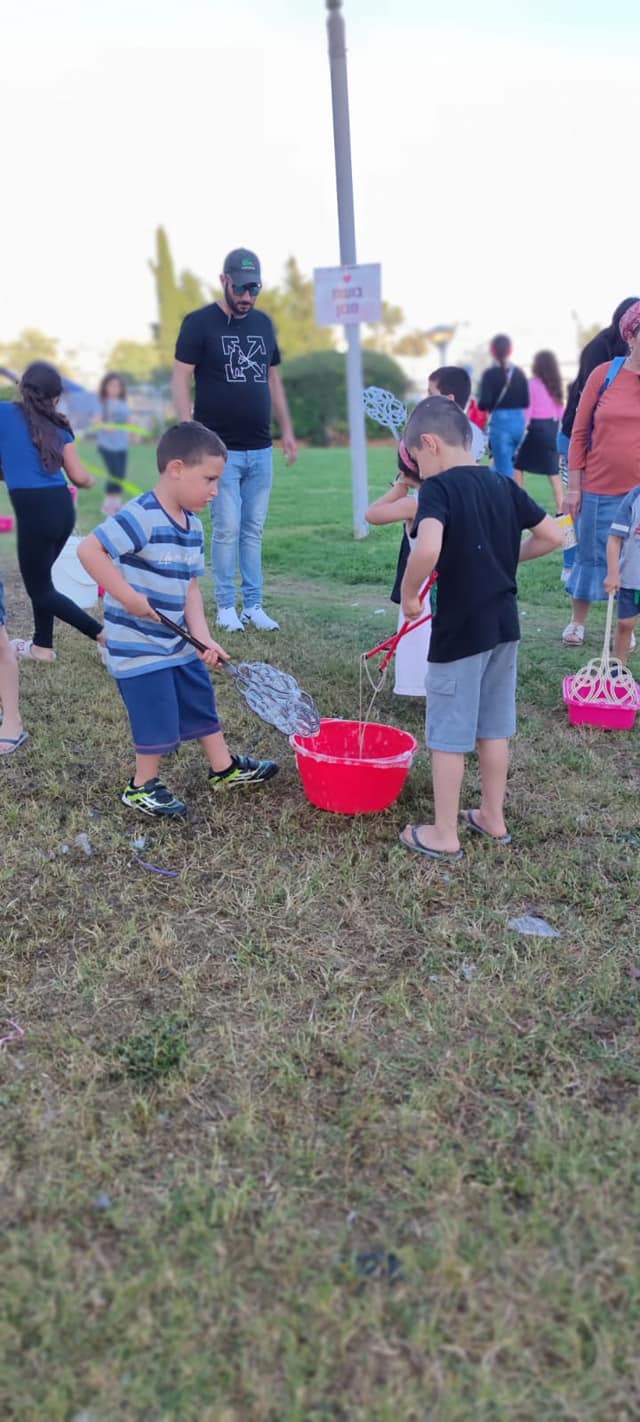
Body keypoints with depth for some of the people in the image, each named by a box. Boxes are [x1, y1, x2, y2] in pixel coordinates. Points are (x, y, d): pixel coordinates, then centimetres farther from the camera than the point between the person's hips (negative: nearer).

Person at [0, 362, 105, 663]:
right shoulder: (56, 425, 10)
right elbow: (79, 477, 7)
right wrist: (91, 480, 30)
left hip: (33, 509, -5)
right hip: (62, 506, 6)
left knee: (40, 589, 6)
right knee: (40, 575, 23)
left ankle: (104, 634, -3)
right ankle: (42, 645, 30)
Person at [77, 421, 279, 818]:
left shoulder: (193, 526, 5)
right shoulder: (141, 516, -22)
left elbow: (190, 586, 5)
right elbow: (89, 550, -28)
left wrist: (203, 638, -5)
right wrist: (128, 596, -27)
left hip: (177, 641, 9)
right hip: (138, 644, -9)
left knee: (202, 704, 19)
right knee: (159, 719, 2)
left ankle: (226, 769, 36)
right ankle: (142, 787, 24)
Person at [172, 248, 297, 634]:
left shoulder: (264, 323, 14)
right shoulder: (200, 323, -2)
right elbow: (181, 379, -4)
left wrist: (287, 430, 14)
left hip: (261, 449, 5)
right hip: (220, 449, -5)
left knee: (254, 530, 6)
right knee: (228, 529, -5)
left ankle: (253, 605, 12)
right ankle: (226, 606, 7)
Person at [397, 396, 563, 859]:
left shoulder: (438, 488, -14)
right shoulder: (504, 485, 7)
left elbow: (428, 549, -32)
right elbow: (554, 536, 10)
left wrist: (409, 594, -16)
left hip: (460, 629, -7)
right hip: (504, 624, 7)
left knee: (449, 734, 4)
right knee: (495, 726, 18)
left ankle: (444, 835, 15)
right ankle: (493, 817, 31)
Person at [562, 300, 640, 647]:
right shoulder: (604, 374, -3)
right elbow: (580, 432, 0)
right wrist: (573, 487, -2)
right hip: (597, 489, 0)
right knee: (589, 556, 10)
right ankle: (577, 622, 26)